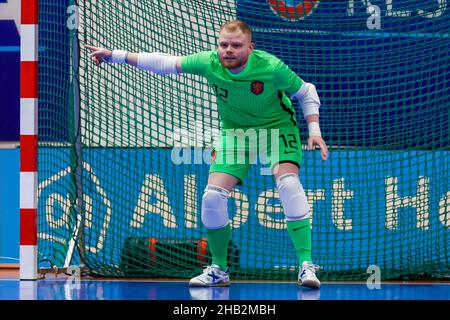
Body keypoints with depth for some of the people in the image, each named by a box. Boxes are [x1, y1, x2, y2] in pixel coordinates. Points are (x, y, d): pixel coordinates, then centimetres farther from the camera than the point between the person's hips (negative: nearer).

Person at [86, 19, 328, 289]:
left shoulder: (271, 67, -27)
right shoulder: (210, 63, -20)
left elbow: (306, 92, -9)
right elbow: (165, 63, -8)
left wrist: (314, 130, -20)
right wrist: (115, 56, -10)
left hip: (278, 127, -3)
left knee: (288, 182, -29)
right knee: (213, 196, -9)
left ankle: (307, 265, -26)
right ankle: (218, 270, 11)